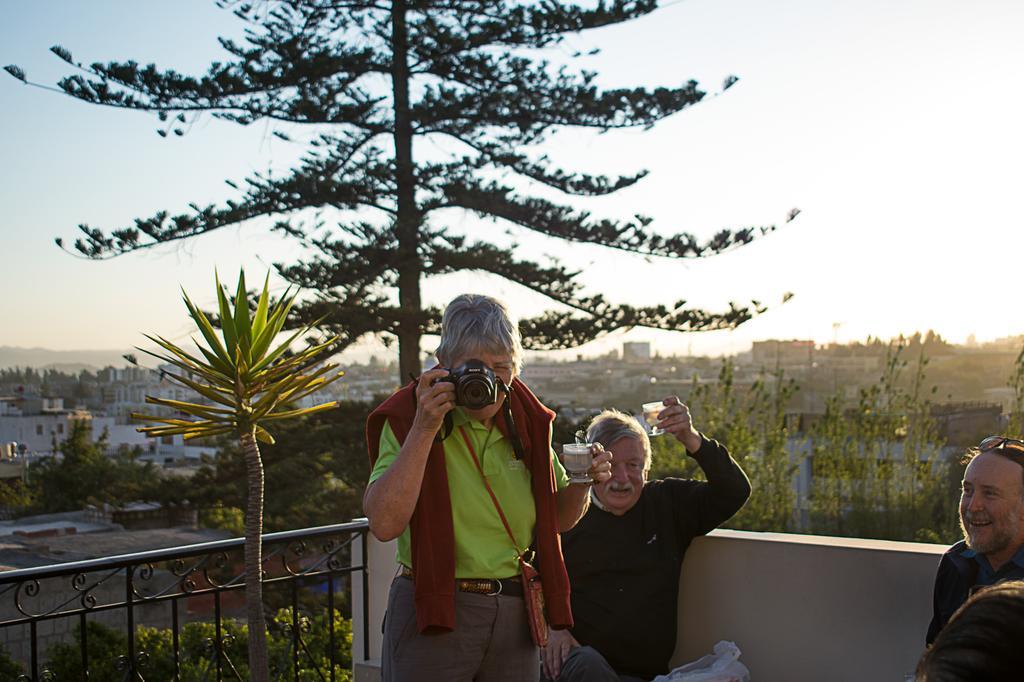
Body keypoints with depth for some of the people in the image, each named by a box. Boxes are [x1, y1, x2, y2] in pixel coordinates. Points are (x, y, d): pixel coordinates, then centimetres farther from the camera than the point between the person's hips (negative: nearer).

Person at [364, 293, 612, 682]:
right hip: (432, 616, -4)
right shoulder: (408, 418, -9)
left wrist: (583, 483, -7)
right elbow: (384, 524, -22)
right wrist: (424, 430, -23)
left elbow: (560, 519, 14)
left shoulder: (526, 421, 4)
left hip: (515, 615, 4)